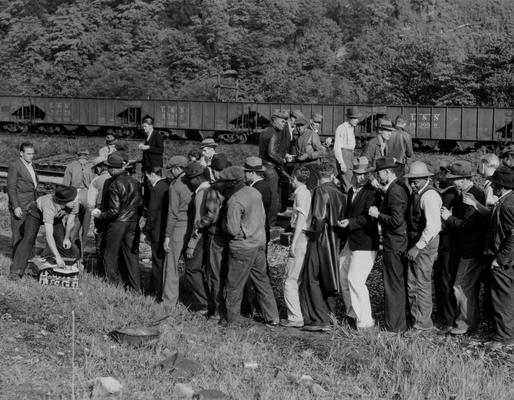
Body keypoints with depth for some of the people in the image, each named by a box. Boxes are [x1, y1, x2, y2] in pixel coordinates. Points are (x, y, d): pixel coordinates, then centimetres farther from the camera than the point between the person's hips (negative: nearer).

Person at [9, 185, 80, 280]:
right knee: (28, 239, -23)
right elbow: (48, 236, -48)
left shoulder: (74, 202, -33)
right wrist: (57, 257, -51)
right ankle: (16, 271, -23)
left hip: (56, 217, 5)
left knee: (63, 242, -4)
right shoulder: (50, 207, -46)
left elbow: (70, 222, -12)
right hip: (36, 212, -5)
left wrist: (67, 238, -1)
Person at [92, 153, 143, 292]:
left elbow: (114, 210, -19)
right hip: (133, 223, 6)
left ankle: (115, 285, 10)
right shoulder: (134, 182, 3)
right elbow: (140, 203, 7)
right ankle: (136, 289, 12)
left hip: (117, 223, -6)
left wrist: (100, 215, -5)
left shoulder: (114, 185, -17)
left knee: (110, 256, 8)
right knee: (131, 255, 11)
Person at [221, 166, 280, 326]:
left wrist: (224, 223, -3)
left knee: (235, 284, 7)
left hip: (242, 247, -8)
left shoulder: (234, 201, -22)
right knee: (261, 280, 16)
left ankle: (232, 319, 18)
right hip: (259, 242, 8)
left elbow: (233, 230, -21)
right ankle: (272, 317, 19)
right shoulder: (255, 192, 2)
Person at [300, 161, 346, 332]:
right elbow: (342, 217, 8)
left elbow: (319, 216, -20)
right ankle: (329, 315, 19)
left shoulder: (320, 191, -13)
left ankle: (320, 319, -4)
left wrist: (315, 233, -7)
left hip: (320, 240, -7)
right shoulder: (340, 193, 6)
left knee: (312, 279, -1)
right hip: (335, 241, 7)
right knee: (329, 278, 14)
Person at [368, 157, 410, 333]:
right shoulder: (400, 187, 12)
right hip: (400, 243, 10)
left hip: (394, 245, -10)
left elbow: (397, 220, -25)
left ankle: (395, 326, 2)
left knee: (393, 285, -4)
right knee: (400, 284, 16)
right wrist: (379, 213, 11)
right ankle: (401, 323, 24)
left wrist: (378, 215, -15)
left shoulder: (395, 191, -19)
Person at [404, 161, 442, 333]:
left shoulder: (429, 196, -19)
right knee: (411, 284, 15)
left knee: (422, 285, -1)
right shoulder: (416, 193, 10)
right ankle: (415, 320, 27)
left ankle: (422, 325, 10)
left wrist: (417, 247, -22)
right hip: (414, 243, 9)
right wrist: (412, 246, 7)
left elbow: (433, 227, -25)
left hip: (426, 244, -9)